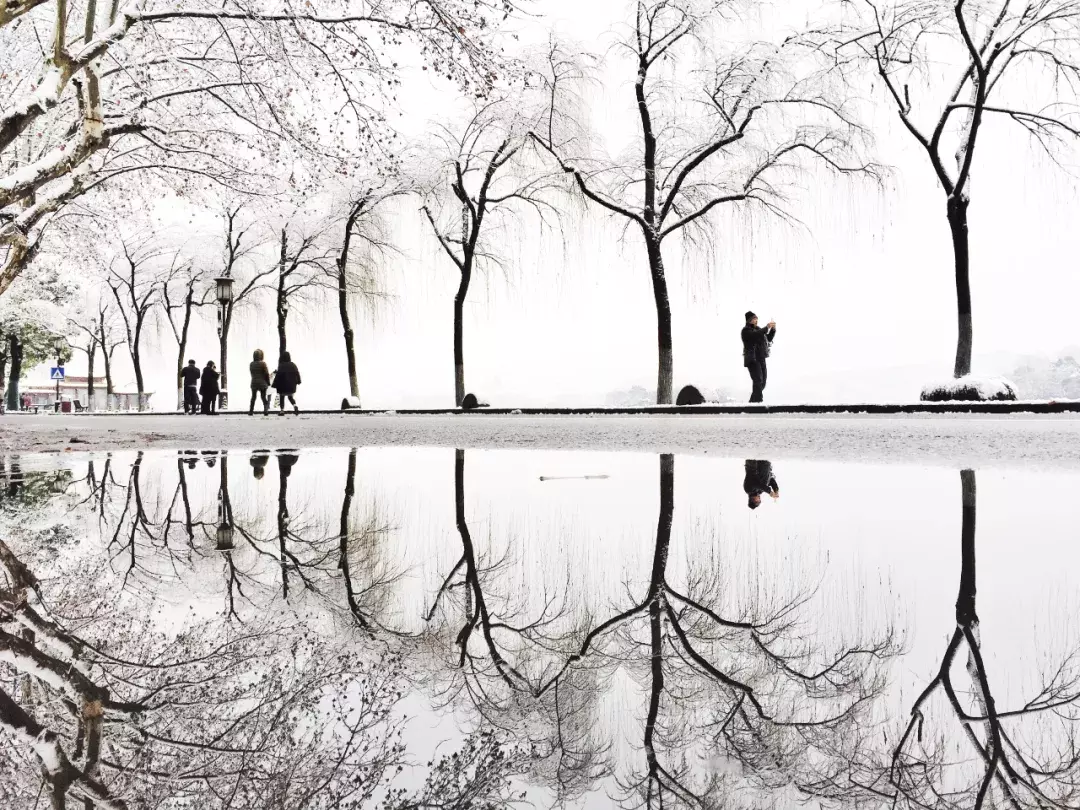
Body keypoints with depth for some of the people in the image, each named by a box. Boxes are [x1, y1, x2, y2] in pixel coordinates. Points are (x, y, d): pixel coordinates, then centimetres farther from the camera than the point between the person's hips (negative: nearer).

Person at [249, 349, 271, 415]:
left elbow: (251, 373, 5)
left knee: (253, 397, 9)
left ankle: (251, 411, 10)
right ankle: (266, 409, -5)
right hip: (262, 383, -3)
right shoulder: (263, 363, -10)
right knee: (263, 397, 4)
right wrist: (268, 383, 2)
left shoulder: (251, 364, 2)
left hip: (254, 383, 3)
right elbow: (267, 374, -8)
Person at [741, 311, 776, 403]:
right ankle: (758, 401, -25)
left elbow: (769, 339, 20)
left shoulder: (758, 329, 19)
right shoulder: (746, 330, -4)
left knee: (762, 382, 8)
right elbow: (755, 335, -25)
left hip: (761, 359, 8)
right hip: (752, 360, -8)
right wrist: (767, 327, -24)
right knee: (758, 381, -19)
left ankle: (753, 401, 18)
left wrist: (773, 329, 4)